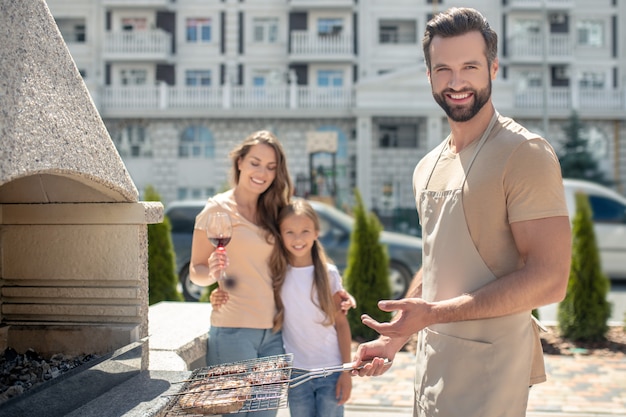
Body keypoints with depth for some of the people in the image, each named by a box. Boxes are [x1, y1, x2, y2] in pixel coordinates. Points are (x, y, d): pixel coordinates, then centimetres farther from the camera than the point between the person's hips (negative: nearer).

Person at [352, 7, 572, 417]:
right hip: (432, 362, 7)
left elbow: (550, 279, -20)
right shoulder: (429, 167, 11)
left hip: (489, 370, -7)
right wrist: (394, 338, 10)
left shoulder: (525, 153, -13)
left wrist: (433, 313, -21)